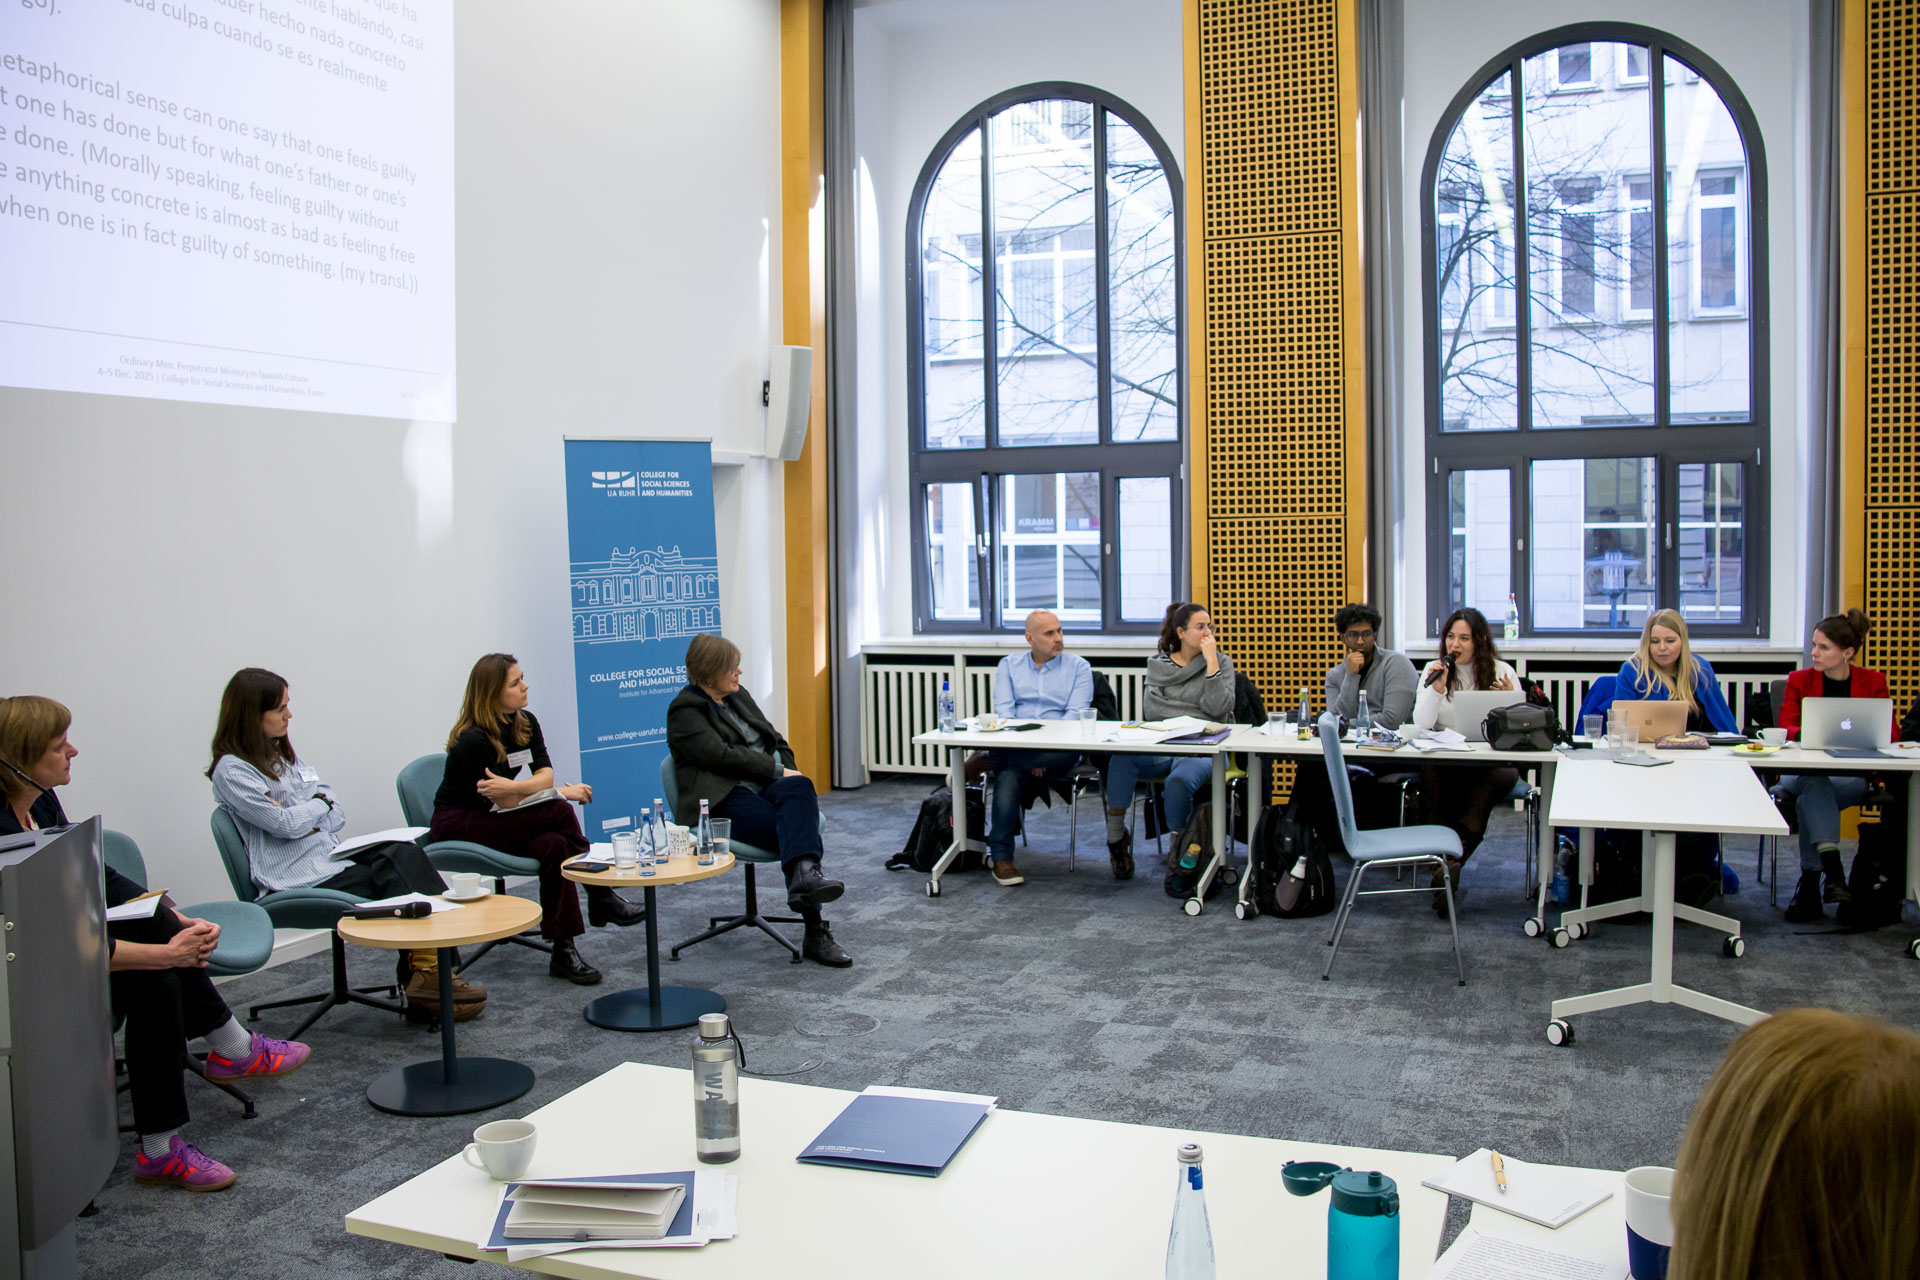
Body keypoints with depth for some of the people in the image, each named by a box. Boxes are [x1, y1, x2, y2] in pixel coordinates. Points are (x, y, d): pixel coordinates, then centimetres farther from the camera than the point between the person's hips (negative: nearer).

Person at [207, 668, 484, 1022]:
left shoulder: (282, 754, 20)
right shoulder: (231, 771, -5)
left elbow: (337, 815, 13)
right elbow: (284, 824, -16)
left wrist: (300, 816, -7)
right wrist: (319, 804, 3)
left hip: (328, 854, 7)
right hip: (297, 878, -7)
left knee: (404, 853, -20)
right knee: (393, 878, -23)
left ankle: (427, 969, -26)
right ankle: (425, 973, -18)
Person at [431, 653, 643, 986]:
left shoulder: (525, 723, 1)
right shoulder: (473, 739, -22)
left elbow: (545, 774, -9)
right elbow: (505, 802, -22)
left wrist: (512, 787, -31)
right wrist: (564, 793, -16)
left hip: (494, 819, 7)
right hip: (456, 824, -7)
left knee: (554, 844, -27)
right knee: (558, 811, -28)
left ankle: (564, 952, -27)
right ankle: (600, 897, -19)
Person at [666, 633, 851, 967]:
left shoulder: (738, 696, 22)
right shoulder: (685, 711, 0)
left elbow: (776, 741, 23)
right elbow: (722, 756, -13)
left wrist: (789, 774, 4)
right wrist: (778, 771, -12)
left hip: (769, 787, 6)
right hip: (726, 799, -6)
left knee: (800, 788, -32)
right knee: (800, 828, -32)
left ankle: (804, 877, -45)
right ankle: (815, 932, -39)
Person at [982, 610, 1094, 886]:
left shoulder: (1078, 667, 11)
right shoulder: (1009, 665, 17)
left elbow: (1075, 714, -2)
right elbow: (1003, 710, 2)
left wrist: (1043, 749, -18)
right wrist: (1027, 751, -16)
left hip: (1057, 751, 0)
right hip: (1016, 743, 1)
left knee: (1068, 751, -38)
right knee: (1008, 775, -34)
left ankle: (985, 761, -30)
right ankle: (1001, 858, -30)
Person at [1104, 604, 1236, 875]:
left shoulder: (1220, 662, 10)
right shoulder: (1158, 664, 14)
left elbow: (1219, 709, -6)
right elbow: (1153, 711, 2)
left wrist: (1211, 663, -8)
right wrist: (1195, 720, -3)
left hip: (1200, 750, -2)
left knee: (1179, 781, -37)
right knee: (1122, 756, -32)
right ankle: (1116, 836, -16)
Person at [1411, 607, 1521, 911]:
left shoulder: (1502, 672, 3)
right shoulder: (1434, 670, 6)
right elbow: (1421, 723, -5)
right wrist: (1437, 689, -18)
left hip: (1492, 760, 0)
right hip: (1445, 763, 0)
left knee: (1504, 776, -35)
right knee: (1430, 773, -35)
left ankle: (1450, 859, -32)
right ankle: (1450, 860, -26)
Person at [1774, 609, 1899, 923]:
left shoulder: (1873, 683, 10)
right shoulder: (1799, 680, 11)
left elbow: (1891, 733, 2)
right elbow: (1785, 728, 0)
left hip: (1850, 775, 0)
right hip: (1802, 771, 0)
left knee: (1810, 799, -34)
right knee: (1814, 784, -37)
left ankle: (1809, 883, -25)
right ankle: (1833, 870, -45)